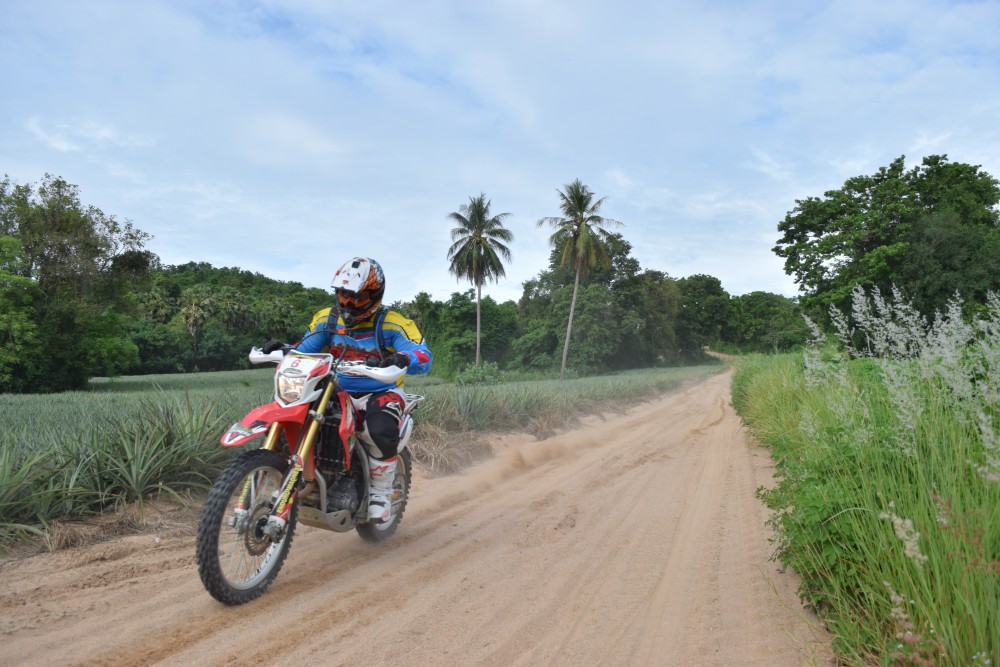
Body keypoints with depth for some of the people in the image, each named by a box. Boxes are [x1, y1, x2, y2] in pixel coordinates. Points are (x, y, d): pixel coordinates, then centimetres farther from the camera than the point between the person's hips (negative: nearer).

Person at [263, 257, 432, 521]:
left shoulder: (392, 323, -11)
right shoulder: (327, 319, 5)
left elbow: (424, 358, -23)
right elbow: (304, 350, 9)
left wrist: (401, 359, -45)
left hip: (382, 393, -5)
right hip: (339, 392, 5)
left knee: (382, 430, -36)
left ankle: (381, 492, -11)